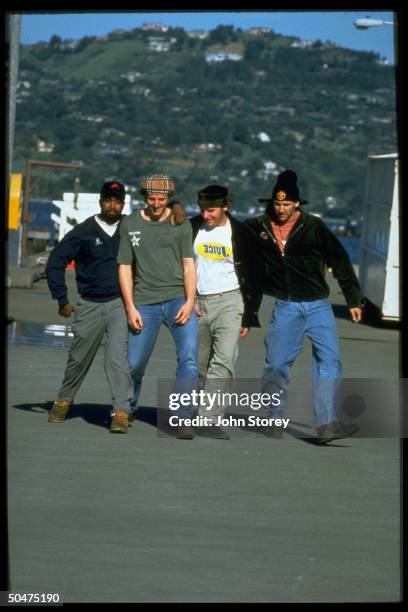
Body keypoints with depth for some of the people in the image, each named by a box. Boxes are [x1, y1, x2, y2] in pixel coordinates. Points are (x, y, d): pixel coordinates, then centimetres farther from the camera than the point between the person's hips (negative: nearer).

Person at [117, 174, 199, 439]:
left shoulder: (181, 223, 7)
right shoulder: (130, 224, 7)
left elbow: (189, 264, 4)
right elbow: (125, 268, 7)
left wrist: (189, 302, -8)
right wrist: (130, 308, -1)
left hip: (178, 298, -1)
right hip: (144, 303, 1)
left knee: (189, 358, -18)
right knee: (134, 365, 2)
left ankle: (183, 420, -17)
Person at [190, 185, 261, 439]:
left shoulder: (241, 233, 1)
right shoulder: (191, 228, 5)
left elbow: (252, 276, 5)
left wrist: (249, 317, 2)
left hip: (228, 301, -2)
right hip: (196, 303, 3)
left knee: (224, 360, -18)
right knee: (198, 364, 7)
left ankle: (211, 417, -21)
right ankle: (192, 415, 18)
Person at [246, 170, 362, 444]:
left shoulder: (314, 226, -1)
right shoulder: (258, 228, 2)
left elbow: (340, 262, 5)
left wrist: (354, 300, 5)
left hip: (318, 305, -1)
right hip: (285, 308, 1)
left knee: (330, 360, -12)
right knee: (277, 365, 3)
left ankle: (327, 424, -16)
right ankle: (275, 420, 21)